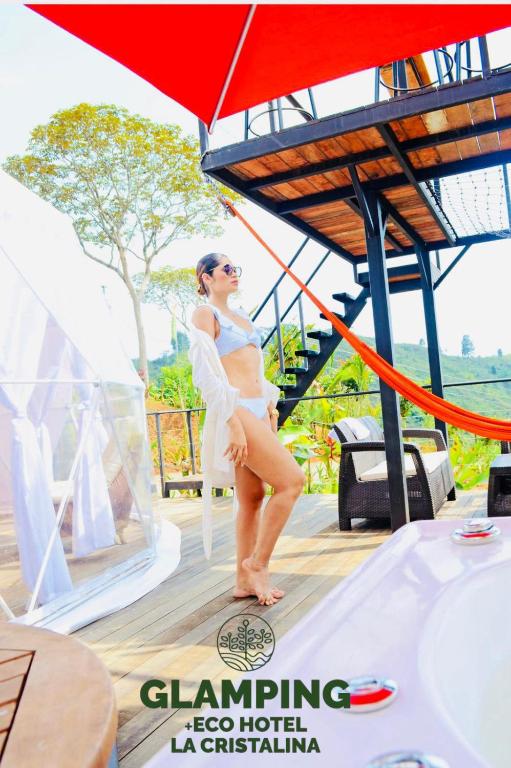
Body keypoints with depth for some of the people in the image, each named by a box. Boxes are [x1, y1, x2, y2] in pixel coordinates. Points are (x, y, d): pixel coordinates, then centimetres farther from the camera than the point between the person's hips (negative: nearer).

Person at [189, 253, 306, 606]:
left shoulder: (241, 316, 21)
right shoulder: (205, 314, -3)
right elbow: (207, 375, -13)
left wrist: (271, 409, 17)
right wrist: (233, 424, -19)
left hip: (258, 411, 8)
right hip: (236, 413, -8)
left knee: (253, 498, 9)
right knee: (292, 480, -12)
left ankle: (245, 580, 19)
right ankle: (257, 562, 1)